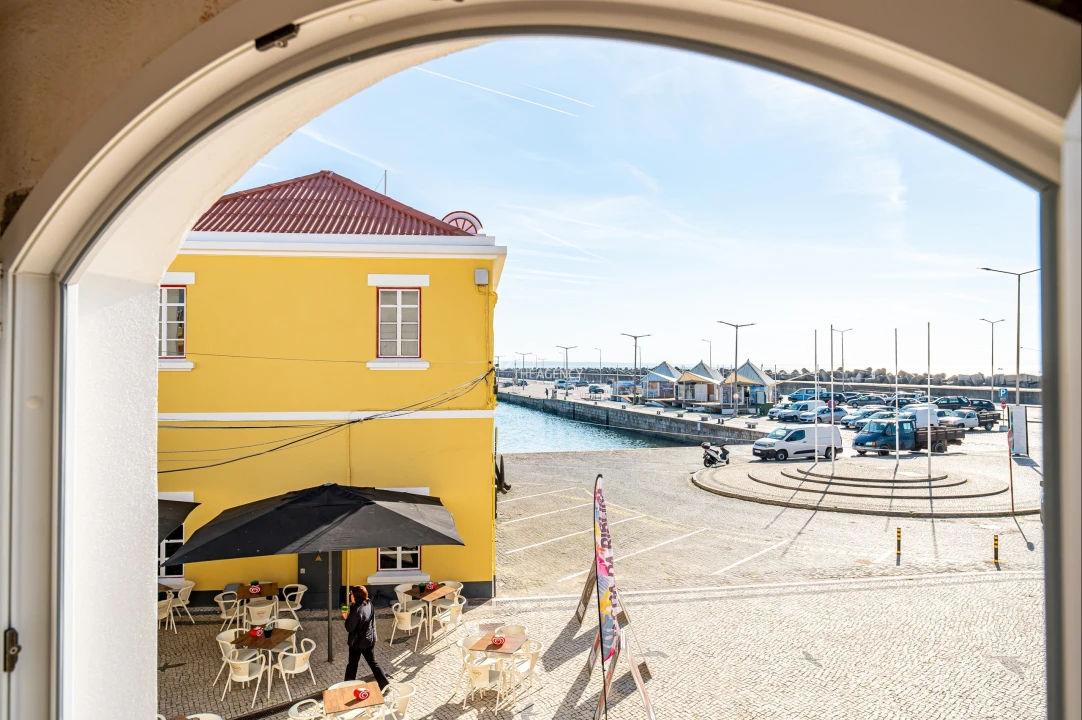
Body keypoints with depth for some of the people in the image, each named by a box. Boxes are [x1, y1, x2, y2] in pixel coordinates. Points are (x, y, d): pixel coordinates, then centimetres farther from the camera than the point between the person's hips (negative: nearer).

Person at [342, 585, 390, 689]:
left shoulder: (357, 610, -27)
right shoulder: (369, 605, -3)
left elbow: (349, 628, -21)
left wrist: (346, 618, -4)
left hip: (357, 642, -7)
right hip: (370, 639, 7)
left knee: (352, 664, 15)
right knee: (373, 662, 16)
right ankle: (384, 684, 16)